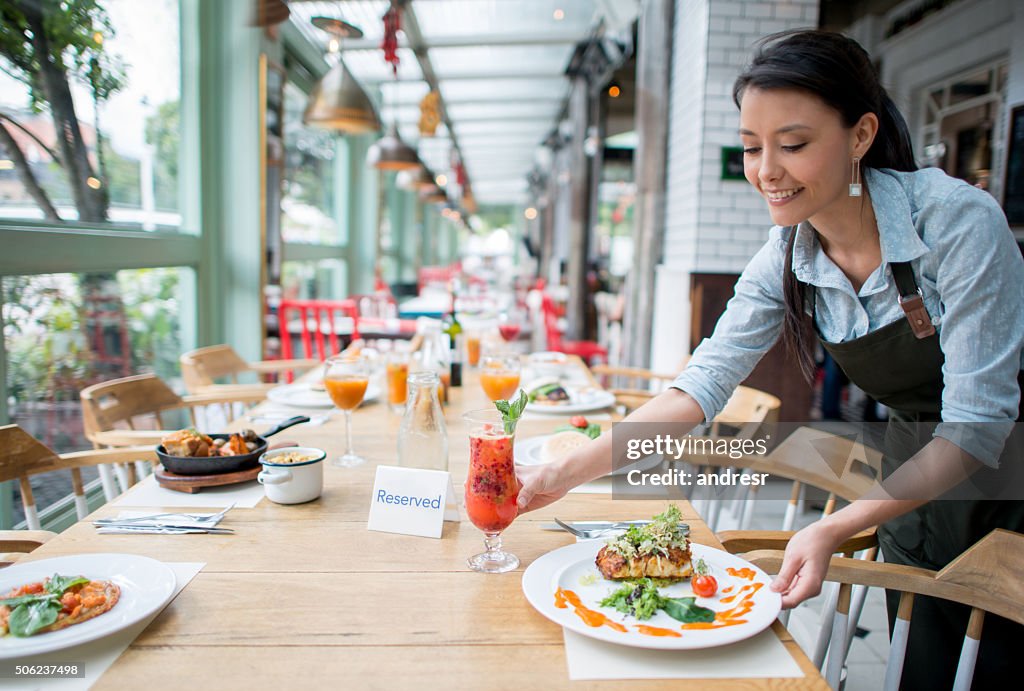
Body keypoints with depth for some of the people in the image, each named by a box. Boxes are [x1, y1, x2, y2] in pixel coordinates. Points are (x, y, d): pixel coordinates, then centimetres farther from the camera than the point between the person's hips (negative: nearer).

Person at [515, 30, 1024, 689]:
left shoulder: (958, 219, -27)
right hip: (917, 477, 4)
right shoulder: (785, 261, -12)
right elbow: (702, 385, -17)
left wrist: (836, 527, -38)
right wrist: (564, 474, -26)